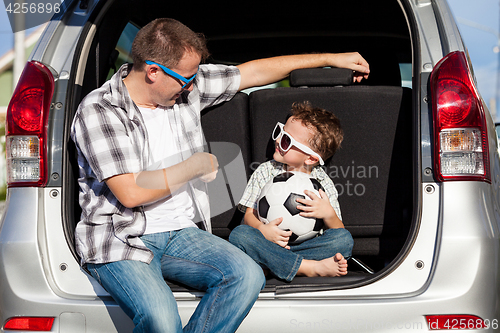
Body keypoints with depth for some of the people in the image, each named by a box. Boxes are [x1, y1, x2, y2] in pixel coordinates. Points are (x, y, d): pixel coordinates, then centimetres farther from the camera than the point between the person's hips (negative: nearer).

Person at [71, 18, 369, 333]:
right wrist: (196, 166, -7)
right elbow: (130, 192, -20)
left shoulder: (187, 85, 5)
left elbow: (253, 72, 15)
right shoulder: (98, 111, -13)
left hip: (180, 233, 6)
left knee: (247, 276, -23)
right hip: (121, 242, -5)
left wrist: (331, 58, 19)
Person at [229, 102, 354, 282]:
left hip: (307, 245, 0)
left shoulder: (323, 183, 2)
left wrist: (328, 214, -23)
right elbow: (250, 215, 1)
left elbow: (338, 232, 1)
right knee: (239, 233, -30)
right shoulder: (265, 172, 4)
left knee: (344, 239, -24)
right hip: (269, 244, 0)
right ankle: (311, 267, -36)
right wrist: (263, 230, -23)